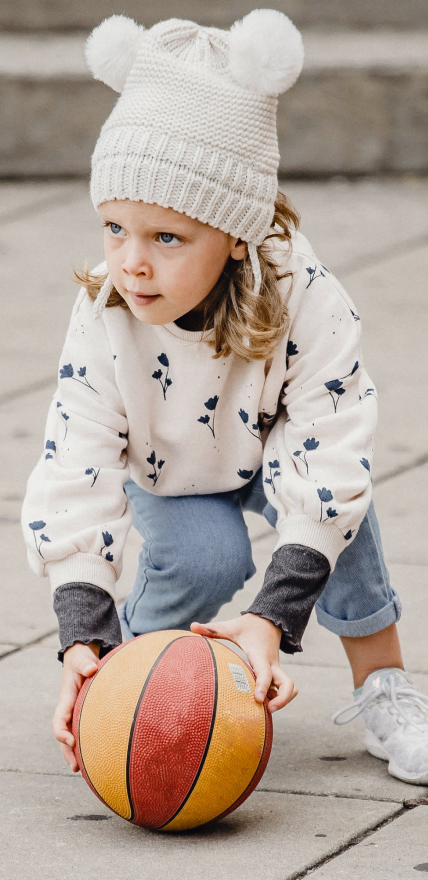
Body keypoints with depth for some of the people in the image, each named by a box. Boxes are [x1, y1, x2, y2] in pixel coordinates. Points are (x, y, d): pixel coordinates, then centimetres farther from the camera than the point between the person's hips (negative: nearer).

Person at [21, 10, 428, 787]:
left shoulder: (308, 306, -37)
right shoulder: (104, 317, -33)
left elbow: (328, 472, -38)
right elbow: (77, 477, -31)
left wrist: (273, 619, -48)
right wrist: (84, 637, -43)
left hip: (270, 450, 0)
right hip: (163, 474, 0)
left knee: (336, 498, -31)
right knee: (206, 554, -29)